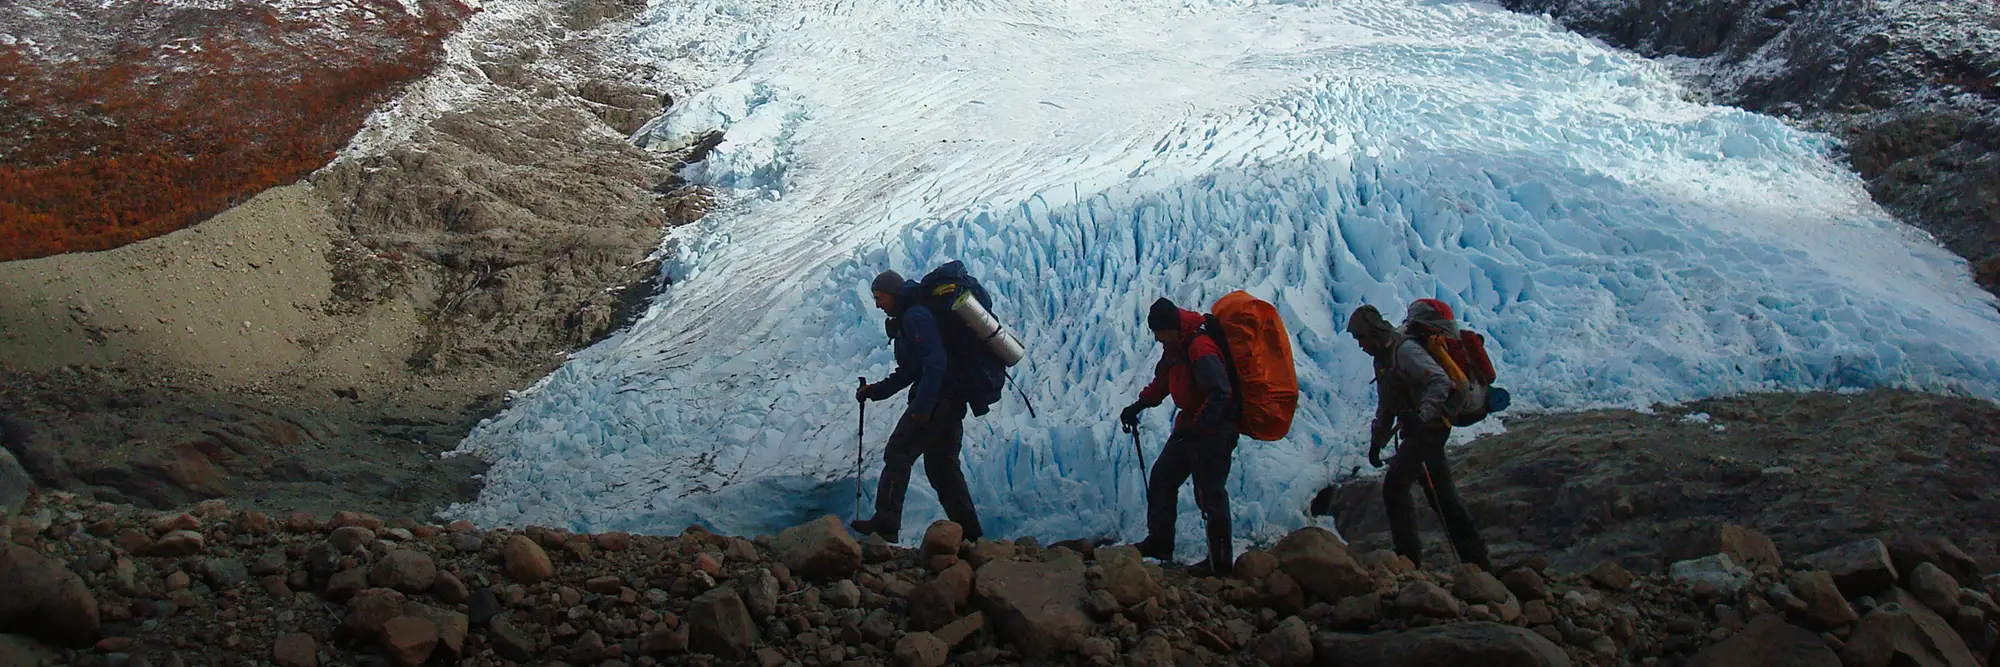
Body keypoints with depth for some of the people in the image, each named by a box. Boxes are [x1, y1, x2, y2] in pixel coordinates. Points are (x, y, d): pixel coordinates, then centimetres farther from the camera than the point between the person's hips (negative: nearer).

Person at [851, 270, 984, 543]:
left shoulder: (915, 316, -11)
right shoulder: (908, 318, 22)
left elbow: (935, 362, -23)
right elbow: (910, 371, 26)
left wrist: (922, 407, -26)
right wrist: (875, 390, 19)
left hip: (936, 399, -11)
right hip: (953, 401, 11)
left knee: (898, 454, -9)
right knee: (942, 467, 12)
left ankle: (885, 524, -13)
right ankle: (969, 534, 14)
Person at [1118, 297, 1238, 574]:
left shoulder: (1200, 348, -23)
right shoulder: (1175, 348, 8)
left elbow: (1219, 393, -30)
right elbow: (1161, 383, 23)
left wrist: (1197, 426, -36)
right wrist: (1137, 406, 12)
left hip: (1214, 429, -10)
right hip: (1191, 424, 10)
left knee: (1209, 493, -9)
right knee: (1162, 478, 14)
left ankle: (1220, 559, -1)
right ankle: (1159, 543, 24)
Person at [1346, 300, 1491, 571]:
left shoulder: (1404, 349, -15)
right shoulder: (1384, 357, 16)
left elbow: (1440, 381, -27)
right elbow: (1386, 406, 24)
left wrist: (1423, 415, -39)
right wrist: (1376, 441, 22)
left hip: (1429, 427, -10)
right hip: (1423, 429, 10)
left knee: (1394, 485, -14)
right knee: (1442, 496, 12)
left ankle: (1410, 558, -13)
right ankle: (1477, 560, 18)